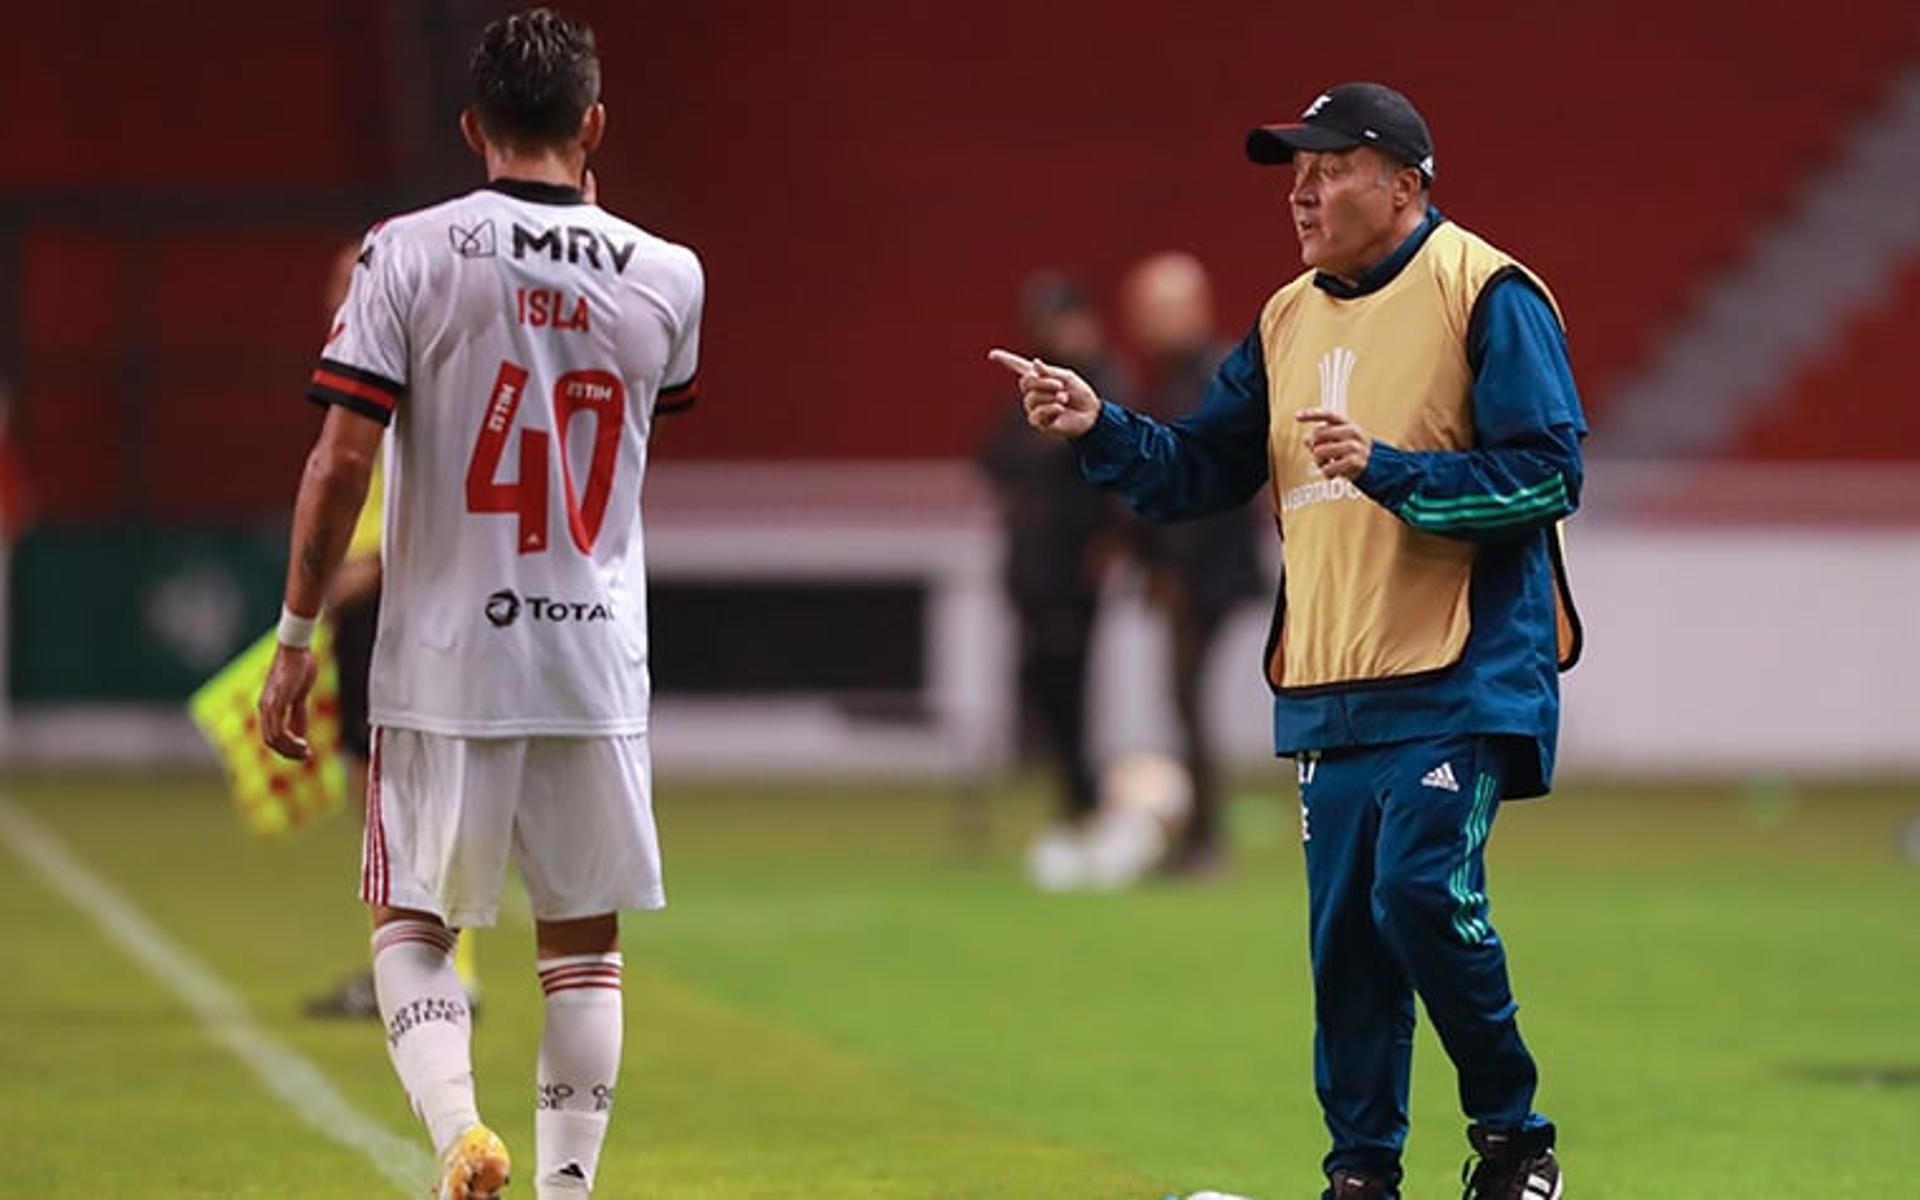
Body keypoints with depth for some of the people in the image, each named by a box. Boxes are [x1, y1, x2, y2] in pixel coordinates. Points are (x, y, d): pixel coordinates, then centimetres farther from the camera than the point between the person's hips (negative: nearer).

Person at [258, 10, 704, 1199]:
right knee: (585, 939, 11)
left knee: (412, 920, 10)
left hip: (445, 657, -2)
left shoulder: (412, 254, -8)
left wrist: (299, 635, -2)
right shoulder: (666, 279, 0)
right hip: (599, 661, 2)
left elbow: (343, 461, -10)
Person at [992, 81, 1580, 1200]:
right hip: (1331, 690, 7)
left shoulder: (1485, 292, -5)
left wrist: (1388, 469, -21)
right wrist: (1101, 429, 0)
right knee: (1344, 931, 5)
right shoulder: (1289, 321, 16)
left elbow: (1549, 471, -13)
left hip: (1461, 680, -7)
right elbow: (1199, 470, 17)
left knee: (1422, 895, -18)